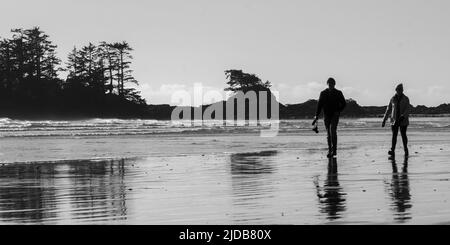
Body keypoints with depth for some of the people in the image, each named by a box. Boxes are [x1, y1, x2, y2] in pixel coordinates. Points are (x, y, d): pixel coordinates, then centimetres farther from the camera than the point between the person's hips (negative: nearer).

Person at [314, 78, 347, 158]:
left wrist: (338, 111, -6)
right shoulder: (323, 93, 6)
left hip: (335, 115, -3)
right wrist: (317, 115, -2)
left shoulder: (338, 93, 2)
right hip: (327, 115, 3)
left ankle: (334, 150, -17)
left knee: (333, 131, -19)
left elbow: (344, 104, 8)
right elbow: (319, 105, 8)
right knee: (328, 133, 5)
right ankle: (330, 150, 13)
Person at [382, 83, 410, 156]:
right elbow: (388, 110, 8)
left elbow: (407, 110, -13)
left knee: (403, 135, 1)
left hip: (403, 120, -2)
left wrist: (403, 117, -30)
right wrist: (384, 120, 4)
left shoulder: (406, 99, -3)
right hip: (394, 120, 2)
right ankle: (392, 151, -16)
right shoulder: (393, 99, 5)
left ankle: (406, 150, 19)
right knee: (394, 135, -8)